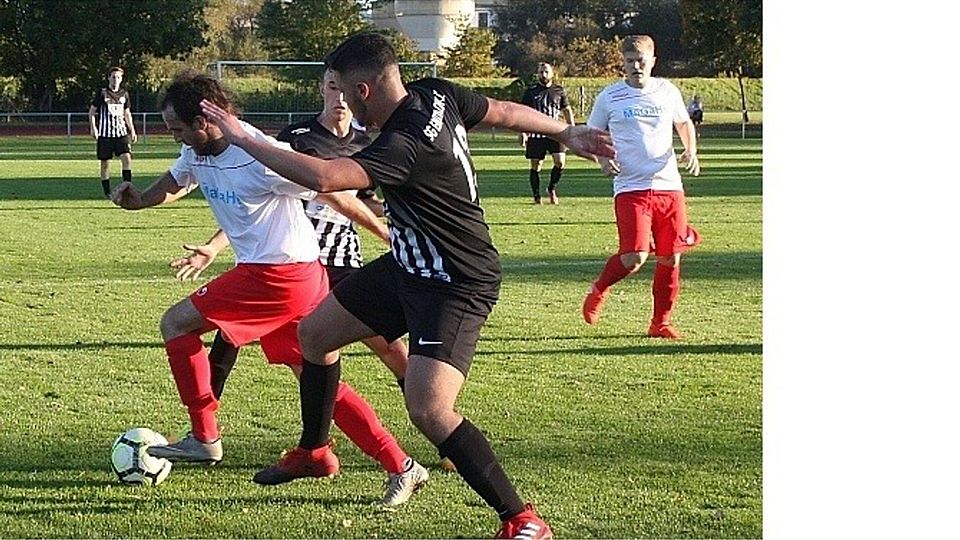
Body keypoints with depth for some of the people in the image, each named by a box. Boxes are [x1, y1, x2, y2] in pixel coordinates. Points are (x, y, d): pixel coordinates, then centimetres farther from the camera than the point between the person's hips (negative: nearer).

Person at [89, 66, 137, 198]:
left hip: (121, 132, 3)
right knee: (105, 162, 2)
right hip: (105, 133, -3)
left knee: (126, 157, -15)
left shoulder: (124, 94, 10)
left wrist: (132, 130, 15)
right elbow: (92, 111, 2)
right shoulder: (102, 93, -1)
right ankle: (107, 191, 11)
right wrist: (93, 128, -9)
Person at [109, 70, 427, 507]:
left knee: (176, 323, -3)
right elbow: (174, 184, 27)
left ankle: (204, 438, 0)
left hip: (278, 275, -9)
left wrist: (388, 235, -5)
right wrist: (138, 200, 6)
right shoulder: (196, 153, 6)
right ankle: (402, 466, 10)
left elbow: (333, 194, -13)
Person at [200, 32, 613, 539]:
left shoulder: (403, 144, -33)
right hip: (410, 266, 11)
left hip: (458, 285, -11)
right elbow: (505, 111, 9)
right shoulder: (436, 95, -6)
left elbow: (322, 177, -44)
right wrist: (566, 133, 24)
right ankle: (313, 451, 42)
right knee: (314, 332, 19)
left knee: (427, 409, -25)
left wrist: (244, 140, -34)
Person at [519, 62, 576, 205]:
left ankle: (552, 189, 12)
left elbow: (567, 110, 19)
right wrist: (522, 132, -5)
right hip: (535, 133, -1)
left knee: (560, 161, -12)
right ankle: (536, 196, 12)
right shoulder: (530, 91, 3)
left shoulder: (559, 91, 9)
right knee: (536, 166, 1)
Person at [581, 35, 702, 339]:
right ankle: (598, 291, 14)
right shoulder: (609, 97, 2)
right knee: (635, 257, -16)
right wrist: (603, 159, -6)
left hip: (669, 185, 3)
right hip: (630, 187, -3)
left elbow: (684, 124, 25)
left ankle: (660, 323, 18)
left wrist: (690, 151, 7)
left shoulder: (667, 91, 9)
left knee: (670, 258, 3)